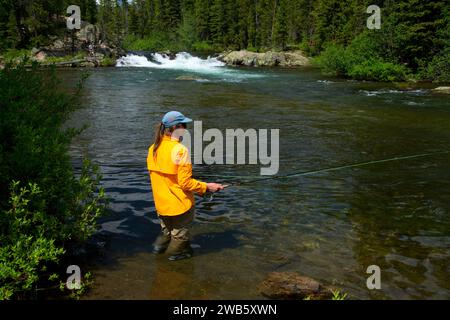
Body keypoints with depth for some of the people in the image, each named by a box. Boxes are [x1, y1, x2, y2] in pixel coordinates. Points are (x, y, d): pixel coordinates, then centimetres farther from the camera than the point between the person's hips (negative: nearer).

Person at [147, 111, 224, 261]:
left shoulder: (153, 148, -1)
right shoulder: (180, 150, -23)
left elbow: (156, 176, 8)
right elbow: (185, 182, -23)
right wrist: (206, 187, -12)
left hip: (161, 203, 6)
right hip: (179, 204, -6)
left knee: (167, 230, 30)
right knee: (180, 234, 17)